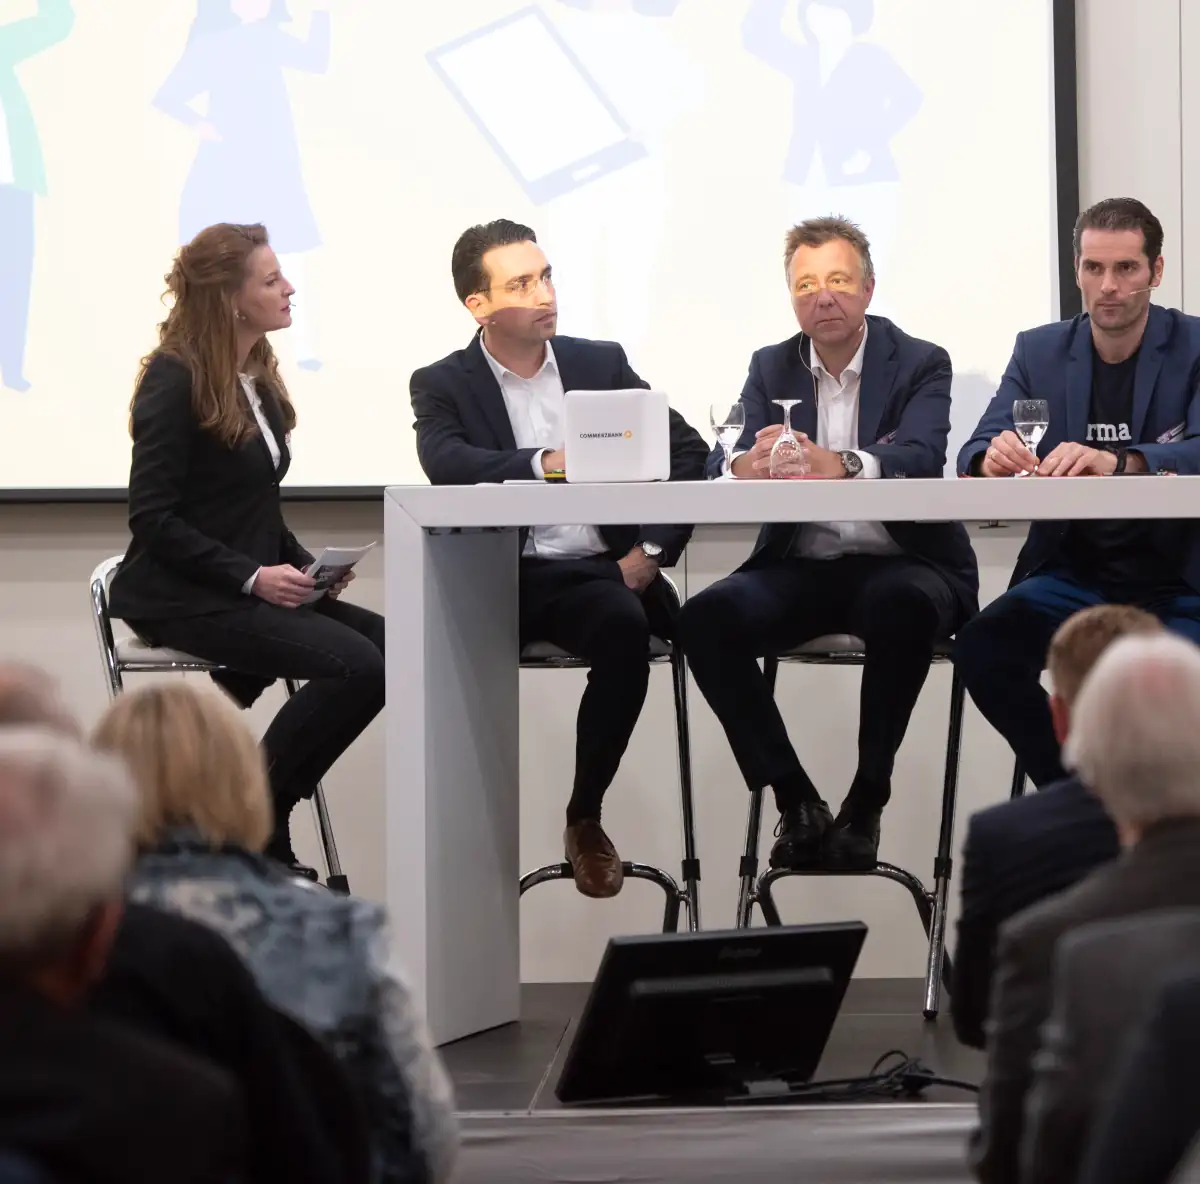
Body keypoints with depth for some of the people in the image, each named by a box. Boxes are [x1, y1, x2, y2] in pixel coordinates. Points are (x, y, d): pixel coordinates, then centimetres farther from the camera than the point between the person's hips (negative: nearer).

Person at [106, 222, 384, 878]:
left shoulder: (256, 376, 14)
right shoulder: (175, 380, -11)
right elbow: (152, 520, -15)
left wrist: (303, 566, 1)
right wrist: (253, 577, -21)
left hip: (252, 587, 8)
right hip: (181, 598, -8)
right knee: (355, 665, -25)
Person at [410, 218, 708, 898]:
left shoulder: (601, 364, 15)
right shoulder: (443, 385, 8)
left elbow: (689, 453, 12)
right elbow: (447, 465, -14)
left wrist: (654, 550, -1)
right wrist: (544, 465, -26)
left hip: (596, 571, 2)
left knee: (626, 626, -32)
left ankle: (586, 816, -13)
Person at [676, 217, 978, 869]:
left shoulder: (920, 364, 0)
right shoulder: (770, 368, 11)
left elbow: (922, 458, -20)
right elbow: (723, 466, -4)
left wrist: (842, 466, -41)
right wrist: (747, 465, -31)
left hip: (899, 565, -3)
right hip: (800, 567, 3)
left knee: (903, 604, -38)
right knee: (706, 618, -24)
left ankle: (866, 802, -21)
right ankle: (796, 801, -12)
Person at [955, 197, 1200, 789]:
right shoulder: (1040, 351, 9)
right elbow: (976, 453, 1)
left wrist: (1118, 463, -38)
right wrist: (992, 460, -26)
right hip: (1070, 573, 3)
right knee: (981, 648, -25)